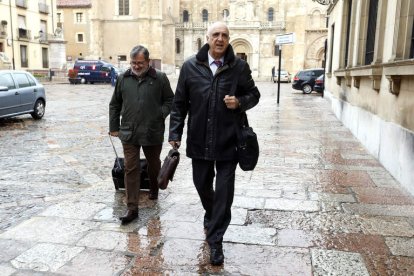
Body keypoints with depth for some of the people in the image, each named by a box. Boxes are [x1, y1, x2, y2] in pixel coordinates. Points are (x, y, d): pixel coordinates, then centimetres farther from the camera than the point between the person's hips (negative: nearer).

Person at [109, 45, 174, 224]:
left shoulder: (160, 78, -3)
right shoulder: (123, 79, 5)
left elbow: (170, 100, 5)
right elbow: (114, 105, 12)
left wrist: (161, 114, -9)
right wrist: (114, 127, 10)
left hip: (153, 132, -1)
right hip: (129, 133, 1)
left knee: (154, 165, 19)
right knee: (131, 169, -1)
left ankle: (154, 190, 46)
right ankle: (132, 208, 4)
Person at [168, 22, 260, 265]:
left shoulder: (239, 66, -3)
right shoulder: (191, 66, -1)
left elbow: (254, 94, 8)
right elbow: (179, 103, 4)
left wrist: (239, 102, -14)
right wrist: (175, 134, 1)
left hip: (228, 141, -2)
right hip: (199, 140, 2)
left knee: (224, 192, 2)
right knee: (202, 185, 18)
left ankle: (215, 240, 18)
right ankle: (212, 216, 49)